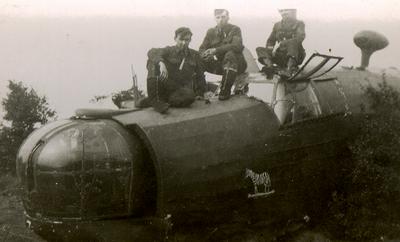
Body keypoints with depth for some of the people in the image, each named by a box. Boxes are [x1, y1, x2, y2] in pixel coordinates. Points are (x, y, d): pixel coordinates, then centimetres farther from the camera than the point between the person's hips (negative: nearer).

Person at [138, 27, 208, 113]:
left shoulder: (195, 55, 15)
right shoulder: (169, 51, 7)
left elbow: (200, 76, 21)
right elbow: (152, 52, -14)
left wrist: (200, 93, 13)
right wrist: (161, 63, -35)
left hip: (182, 89, 1)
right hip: (165, 86, -1)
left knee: (189, 96, -39)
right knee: (152, 61, -21)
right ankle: (154, 99, -33)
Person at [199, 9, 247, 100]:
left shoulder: (235, 29, 0)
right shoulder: (211, 32, 12)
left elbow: (236, 46, -19)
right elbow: (202, 49, 4)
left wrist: (216, 50, -29)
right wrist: (212, 57, -20)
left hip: (236, 64, -3)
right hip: (218, 64, 3)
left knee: (230, 54, -38)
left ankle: (225, 91, -31)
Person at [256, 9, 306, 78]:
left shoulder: (299, 24, 0)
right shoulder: (277, 25, 15)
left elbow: (300, 38, -19)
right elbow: (270, 41, 19)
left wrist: (281, 44, -27)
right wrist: (270, 48, -7)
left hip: (296, 56, -5)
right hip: (281, 56, 5)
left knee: (292, 42, -35)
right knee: (260, 49, -12)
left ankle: (289, 70, -51)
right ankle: (269, 65, -43)